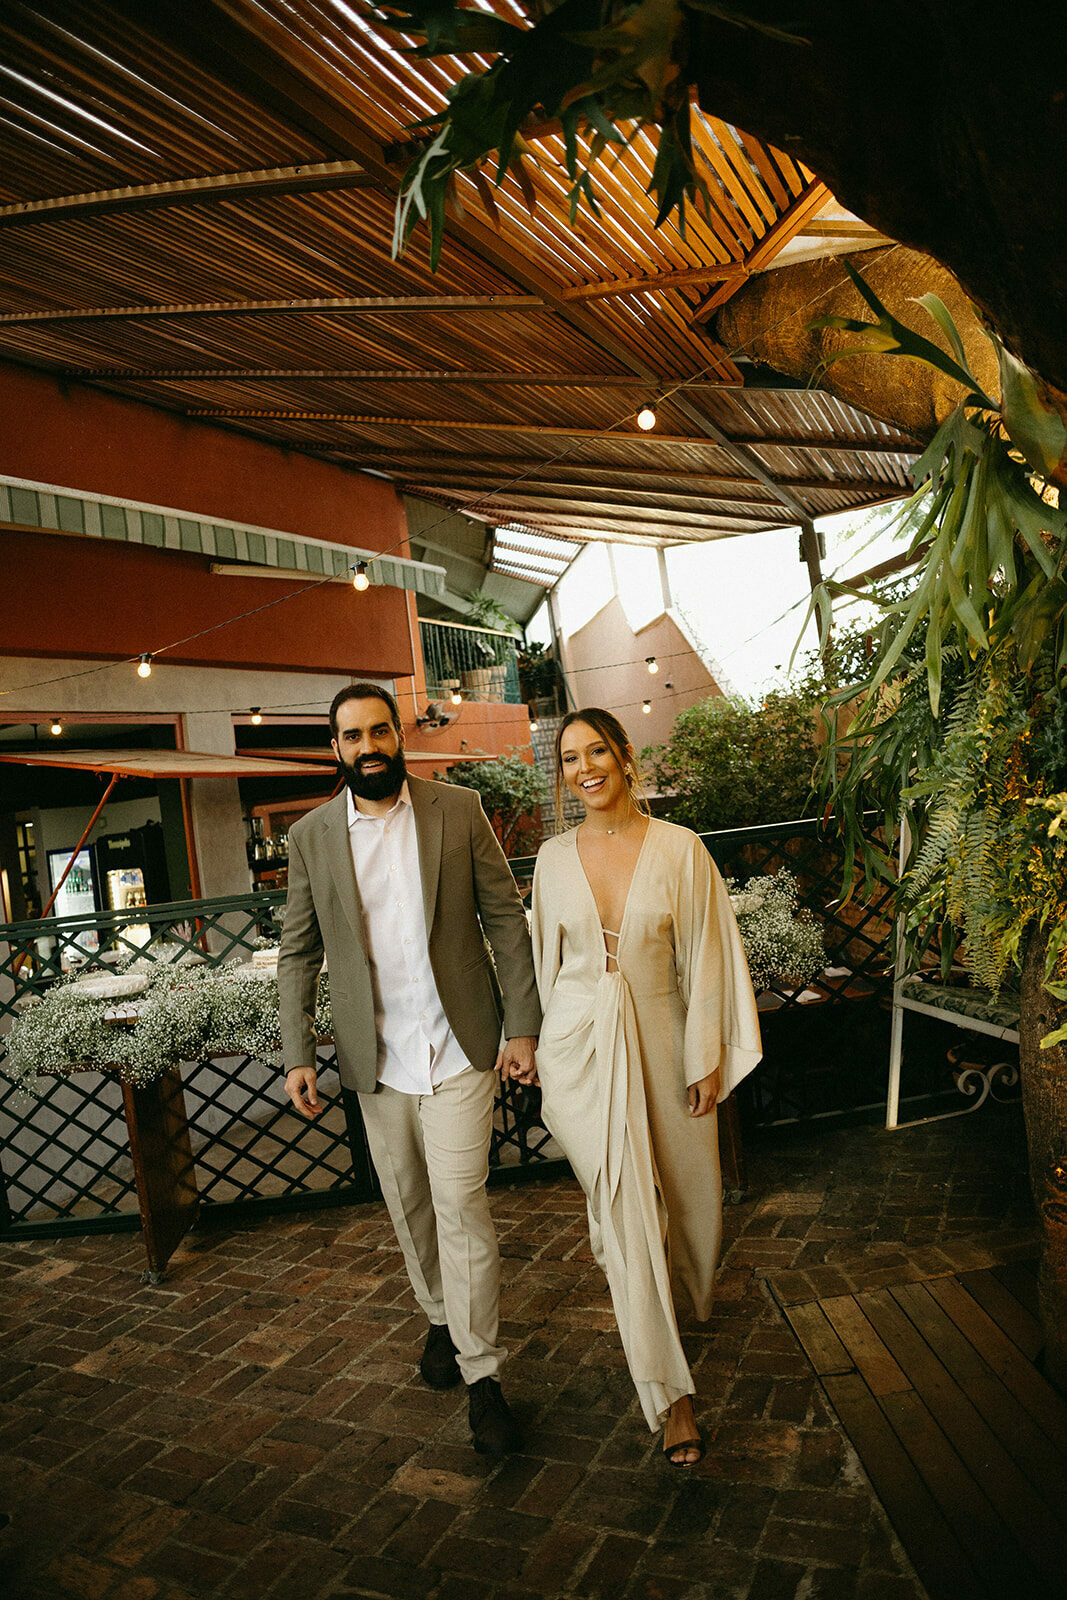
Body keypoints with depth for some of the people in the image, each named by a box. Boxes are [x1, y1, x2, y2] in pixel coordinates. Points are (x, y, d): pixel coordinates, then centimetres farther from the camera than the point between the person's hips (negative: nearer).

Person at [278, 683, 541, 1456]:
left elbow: (506, 918, -2)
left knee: (460, 1200, -4)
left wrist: (523, 1024, -6)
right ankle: (442, 1317, 40)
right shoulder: (311, 835, 0)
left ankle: (482, 1370, 13)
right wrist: (298, 1053, -1)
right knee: (408, 1204, 16)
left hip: (459, 1046, -2)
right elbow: (298, 952, 5)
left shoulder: (459, 809, -4)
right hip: (376, 1058, 3)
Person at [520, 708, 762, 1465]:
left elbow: (706, 957, -5)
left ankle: (686, 1293, 52)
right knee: (625, 1209, 0)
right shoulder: (555, 857, 0)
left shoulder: (680, 848, -7)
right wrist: (537, 1046, 11)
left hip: (660, 1042, 0)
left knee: (684, 1191, 16)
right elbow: (547, 957, 9)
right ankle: (670, 1392, 13)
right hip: (582, 1044, 0)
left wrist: (708, 1059, -5)